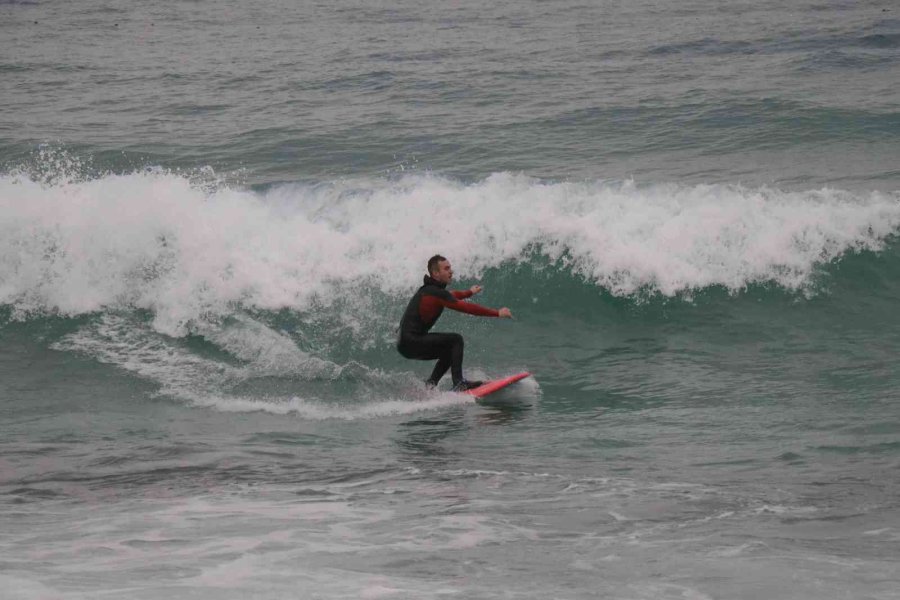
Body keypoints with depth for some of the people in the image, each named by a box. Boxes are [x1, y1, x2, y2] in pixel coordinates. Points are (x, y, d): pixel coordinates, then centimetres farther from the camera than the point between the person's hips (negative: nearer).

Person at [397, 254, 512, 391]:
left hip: (406, 344, 10)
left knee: (450, 351, 21)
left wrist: (469, 292, 56)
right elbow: (466, 307, -21)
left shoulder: (429, 289, 15)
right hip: (410, 343, -10)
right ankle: (458, 383, -19)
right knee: (456, 340, -13)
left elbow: (451, 296, 39)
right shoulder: (435, 293, -17)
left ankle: (429, 385, 14)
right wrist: (497, 313, -17)